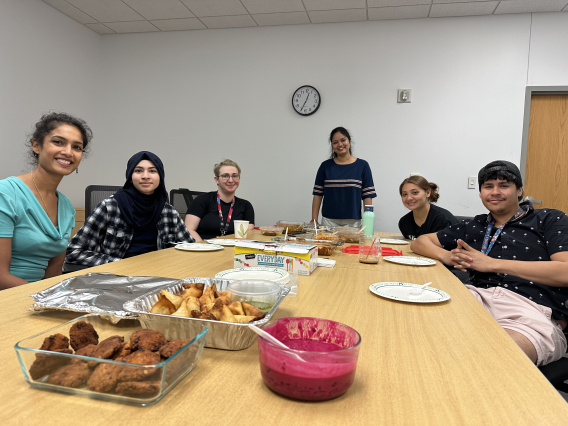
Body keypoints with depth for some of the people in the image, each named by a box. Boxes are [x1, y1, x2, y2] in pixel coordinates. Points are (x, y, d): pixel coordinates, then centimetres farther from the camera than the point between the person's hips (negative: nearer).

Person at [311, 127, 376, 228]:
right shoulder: (325, 166, 6)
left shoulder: (362, 165, 3)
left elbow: (367, 196, 0)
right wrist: (314, 220, -1)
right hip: (329, 221, 1)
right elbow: (318, 194, 6)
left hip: (353, 222, -1)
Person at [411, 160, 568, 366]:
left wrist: (493, 263, -4)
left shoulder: (550, 220, 15)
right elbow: (419, 242, 28)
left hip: (532, 308, -4)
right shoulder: (474, 226, 26)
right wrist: (447, 256, 4)